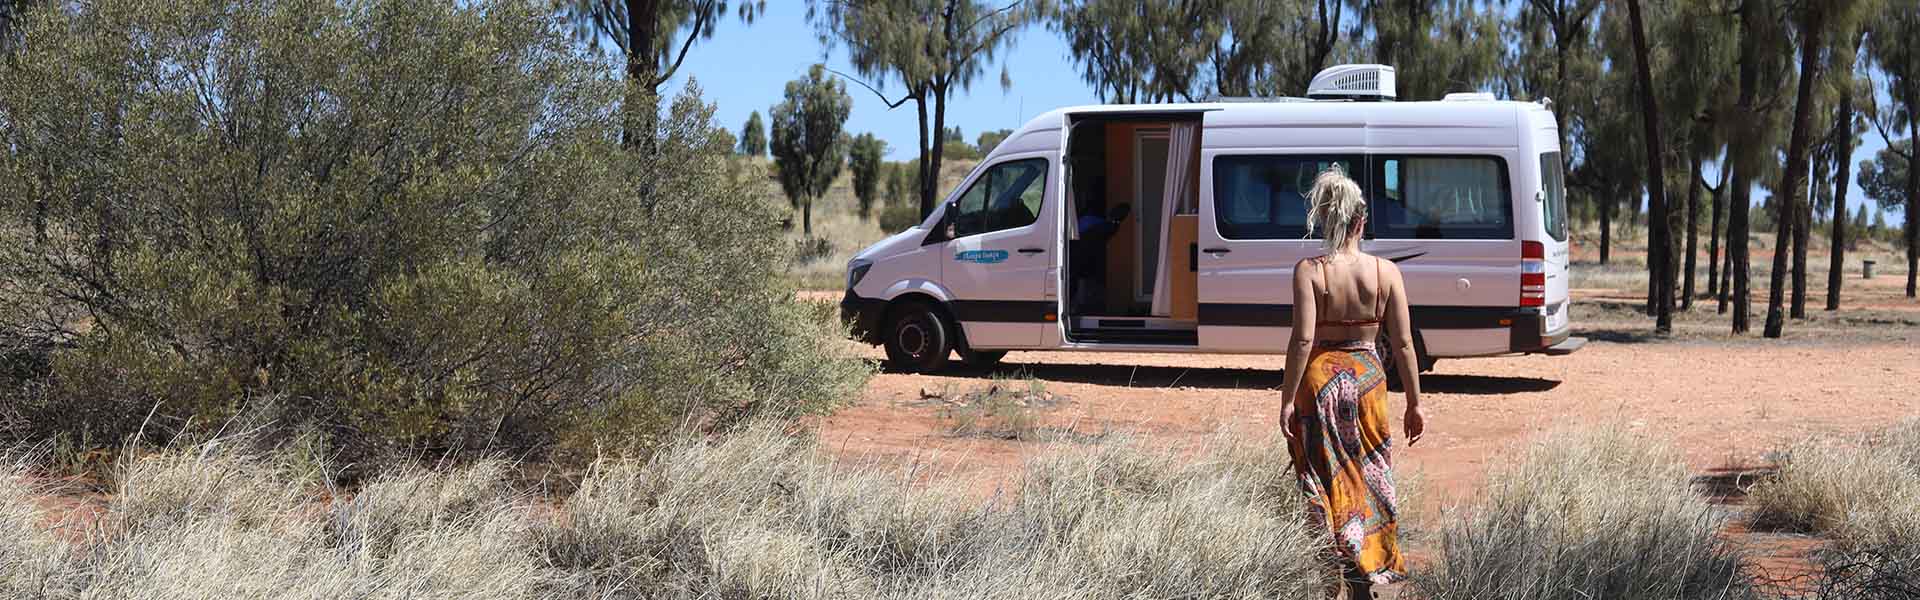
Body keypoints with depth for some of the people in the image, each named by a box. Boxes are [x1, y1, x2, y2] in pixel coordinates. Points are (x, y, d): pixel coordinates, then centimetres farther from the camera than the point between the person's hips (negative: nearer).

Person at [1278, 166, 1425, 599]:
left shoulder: (1309, 271, -10)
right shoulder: (1386, 272, -3)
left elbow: (1302, 339, -15)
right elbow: (1403, 343, -1)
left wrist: (1287, 400, -10)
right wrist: (1414, 403, 6)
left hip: (1320, 381, -2)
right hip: (1368, 378, 2)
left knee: (1325, 481, 7)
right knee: (1368, 479, 14)